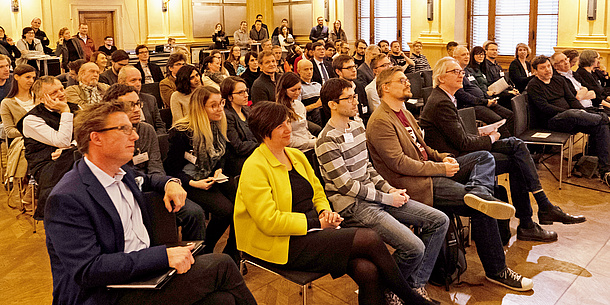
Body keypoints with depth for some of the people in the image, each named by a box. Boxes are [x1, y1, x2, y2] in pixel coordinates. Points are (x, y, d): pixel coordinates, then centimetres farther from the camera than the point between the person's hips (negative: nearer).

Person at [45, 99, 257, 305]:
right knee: (220, 265, -16)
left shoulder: (121, 173, 9)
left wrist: (170, 183, 9)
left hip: (145, 271, 8)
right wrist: (163, 255, -28)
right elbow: (87, 270, -24)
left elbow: (145, 180, 33)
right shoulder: (66, 198, -17)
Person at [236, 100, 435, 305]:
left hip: (312, 231, 7)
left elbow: (318, 193, 23)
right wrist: (317, 223, -15)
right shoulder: (254, 169, -10)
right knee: (370, 239, -19)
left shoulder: (297, 156, 14)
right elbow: (269, 221, -17)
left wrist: (325, 212, 1)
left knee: (368, 270, -20)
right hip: (285, 245, -7)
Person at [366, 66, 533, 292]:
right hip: (414, 185, -10)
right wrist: (441, 168, -16)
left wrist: (442, 157, 4)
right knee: (482, 210, -18)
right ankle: (496, 271, -7)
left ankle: (476, 193, -33)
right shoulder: (380, 122, -14)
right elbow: (399, 163, -21)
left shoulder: (404, 113, 19)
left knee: (484, 158, -2)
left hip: (429, 170, 10)